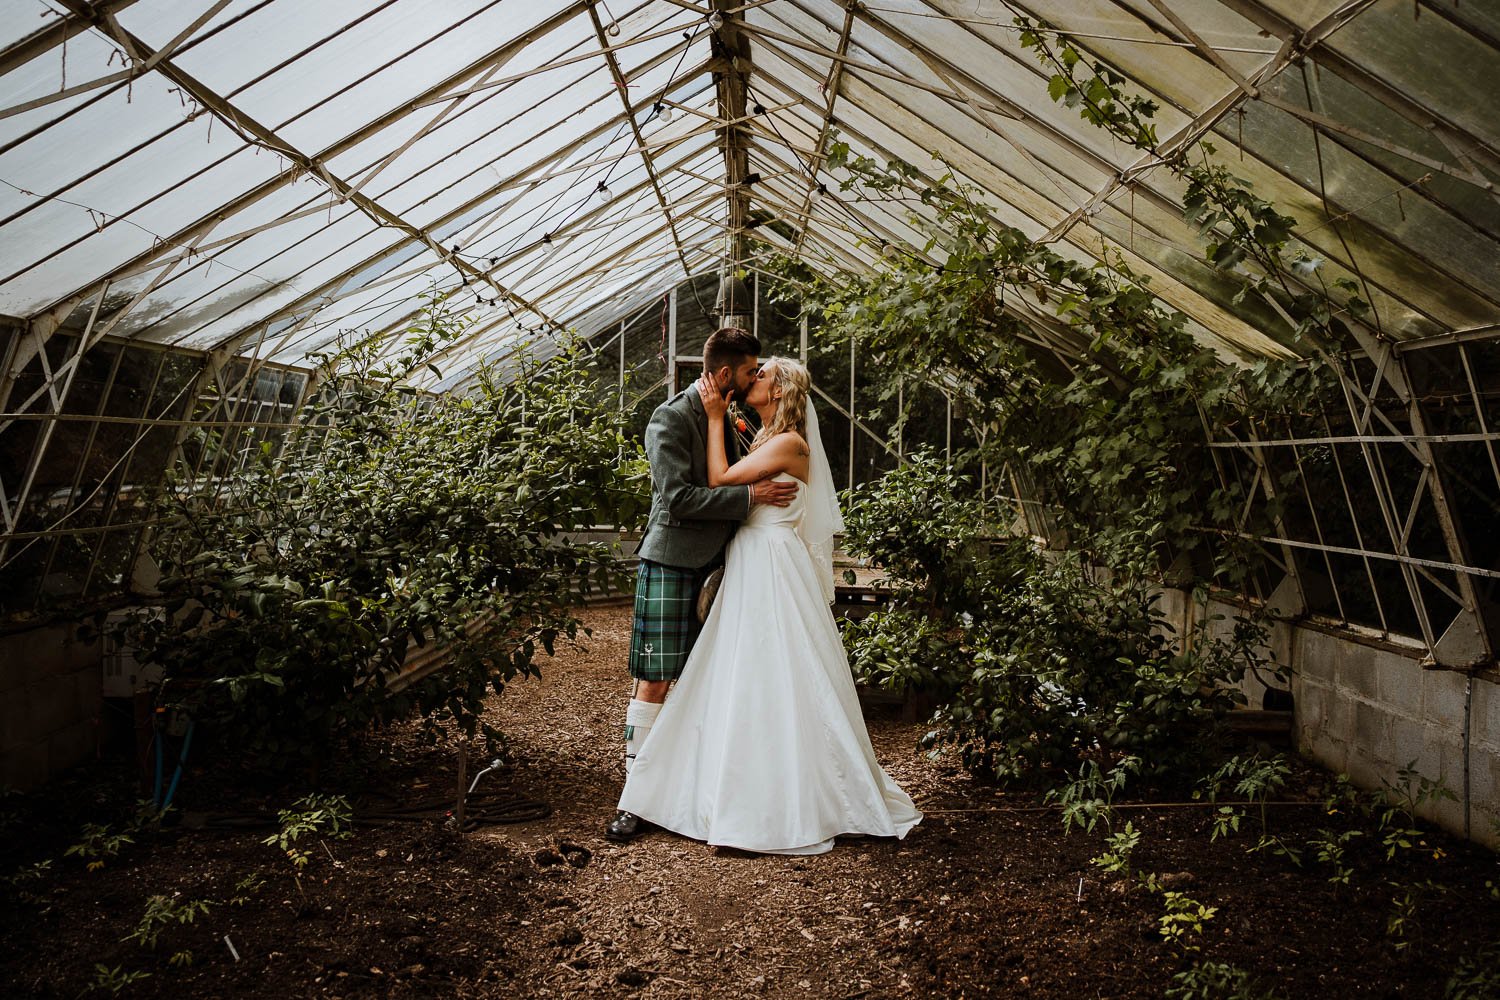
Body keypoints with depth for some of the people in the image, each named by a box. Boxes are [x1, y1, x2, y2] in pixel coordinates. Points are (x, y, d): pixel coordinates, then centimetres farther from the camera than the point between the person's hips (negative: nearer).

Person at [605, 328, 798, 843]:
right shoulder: (671, 418, -10)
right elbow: (679, 498, -19)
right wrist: (750, 496, -19)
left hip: (715, 565, 8)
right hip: (673, 564, -7)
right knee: (655, 682, -4)